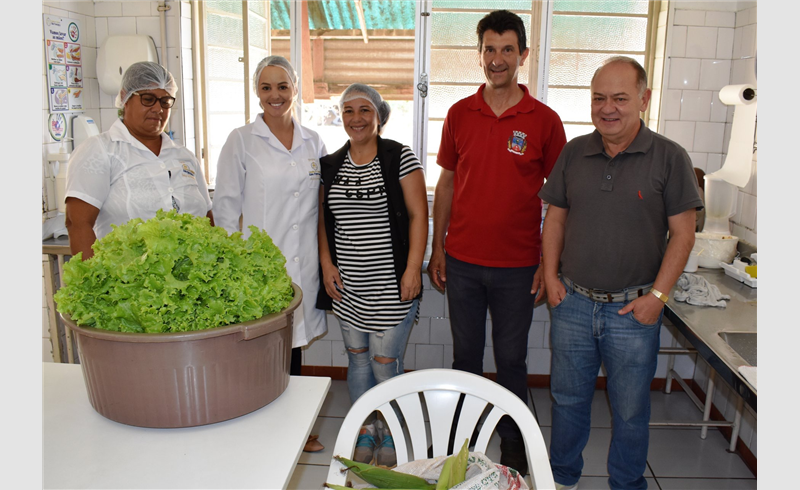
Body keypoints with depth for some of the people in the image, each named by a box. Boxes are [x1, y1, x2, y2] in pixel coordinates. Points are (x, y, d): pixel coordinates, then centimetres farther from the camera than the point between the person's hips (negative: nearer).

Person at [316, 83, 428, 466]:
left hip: (391, 283, -4)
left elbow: (418, 215, -7)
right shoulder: (331, 165, 8)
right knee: (357, 358, 13)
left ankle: (390, 434, 22)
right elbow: (323, 219, 14)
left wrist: (413, 269, -13)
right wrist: (326, 263, 3)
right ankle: (366, 431, 31)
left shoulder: (400, 158, -5)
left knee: (385, 361, -1)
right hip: (346, 283, 4)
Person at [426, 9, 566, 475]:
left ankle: (513, 441, 31)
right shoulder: (459, 114, 3)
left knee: (512, 358, 11)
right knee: (465, 354, 15)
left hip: (517, 266, -2)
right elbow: (447, 183, 9)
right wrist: (437, 248, 6)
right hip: (463, 261, 2)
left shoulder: (545, 120, -4)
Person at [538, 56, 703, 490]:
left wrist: (657, 295, -11)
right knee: (568, 397, 16)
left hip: (634, 308, -3)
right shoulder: (574, 153, 3)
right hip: (572, 301, 3)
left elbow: (682, 234, -6)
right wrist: (551, 275, 1)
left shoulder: (669, 158, -6)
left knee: (630, 408, 12)